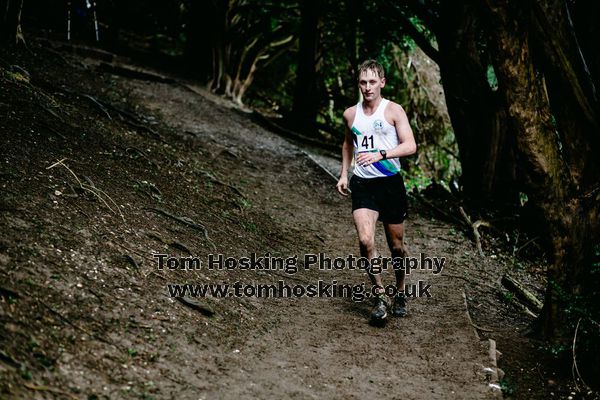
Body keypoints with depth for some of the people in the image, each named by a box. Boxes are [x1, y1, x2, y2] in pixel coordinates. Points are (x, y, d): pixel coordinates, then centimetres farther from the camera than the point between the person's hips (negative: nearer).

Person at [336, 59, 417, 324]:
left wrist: (380, 154, -25)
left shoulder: (393, 110, -3)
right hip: (362, 184, 2)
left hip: (391, 183, -2)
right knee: (365, 240, -19)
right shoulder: (351, 114, 9)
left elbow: (410, 146, -12)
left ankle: (400, 293, 32)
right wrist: (344, 173, 17)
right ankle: (380, 295, -6)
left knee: (396, 245, 9)